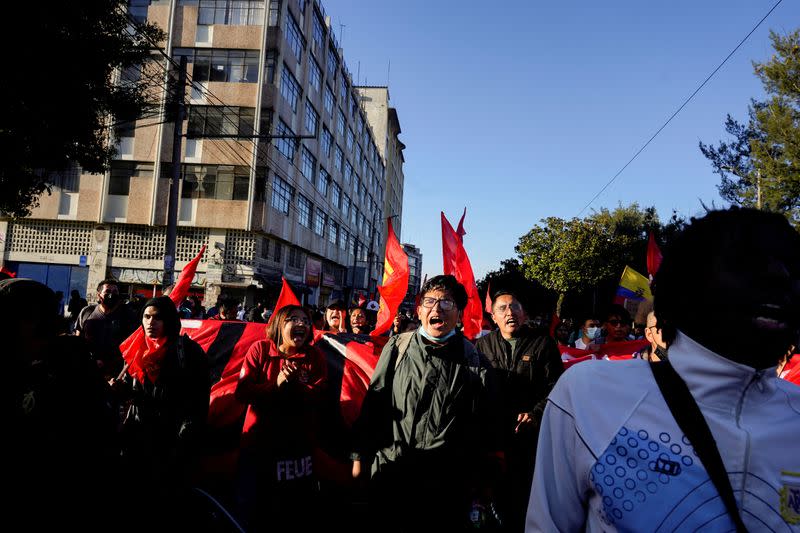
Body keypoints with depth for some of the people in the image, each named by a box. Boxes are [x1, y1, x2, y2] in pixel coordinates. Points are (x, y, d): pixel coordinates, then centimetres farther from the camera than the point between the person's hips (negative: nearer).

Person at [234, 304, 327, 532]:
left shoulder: (315, 357, -1)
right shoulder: (260, 349, -3)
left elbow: (320, 397, -12)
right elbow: (242, 391, -10)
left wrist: (295, 384, -26)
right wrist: (275, 385, -22)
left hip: (297, 448, 1)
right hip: (257, 445, 0)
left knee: (297, 514, 14)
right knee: (251, 510, 17)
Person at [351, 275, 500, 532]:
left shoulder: (473, 360, -1)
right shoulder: (398, 347, 1)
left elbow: (484, 423, 4)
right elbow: (373, 402, 4)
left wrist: (479, 477, 6)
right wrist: (360, 455, 4)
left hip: (447, 482, -1)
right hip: (391, 471, 1)